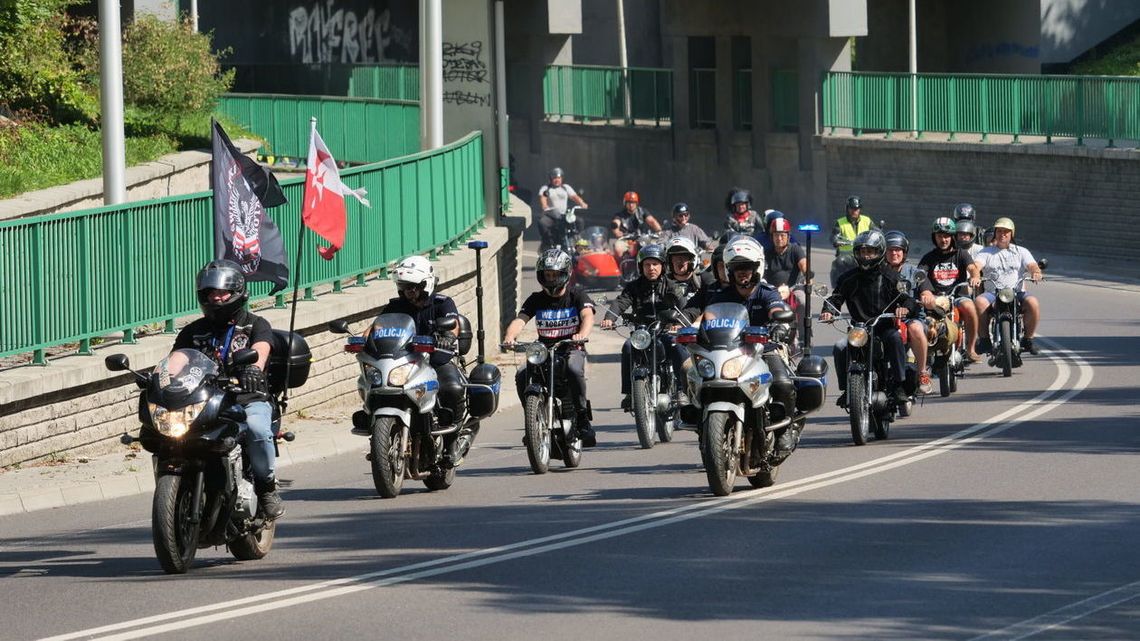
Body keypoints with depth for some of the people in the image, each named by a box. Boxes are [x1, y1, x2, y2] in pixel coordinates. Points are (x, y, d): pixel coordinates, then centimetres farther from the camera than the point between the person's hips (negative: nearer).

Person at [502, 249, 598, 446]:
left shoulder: (576, 295, 2)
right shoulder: (536, 300, 9)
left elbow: (588, 315, -17)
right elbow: (520, 320, -6)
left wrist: (583, 333, -41)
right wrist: (509, 336, -29)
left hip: (571, 349, -3)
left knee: (574, 370, -37)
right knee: (521, 376, -25)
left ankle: (583, 419, -24)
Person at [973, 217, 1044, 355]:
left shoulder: (1021, 252, 17)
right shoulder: (986, 252, 16)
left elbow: (1032, 265, 1)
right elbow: (976, 265, -2)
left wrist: (1036, 272, -24)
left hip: (1017, 293, 0)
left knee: (1033, 303, -30)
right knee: (979, 302, -32)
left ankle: (1027, 338, -12)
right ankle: (984, 339, -18)